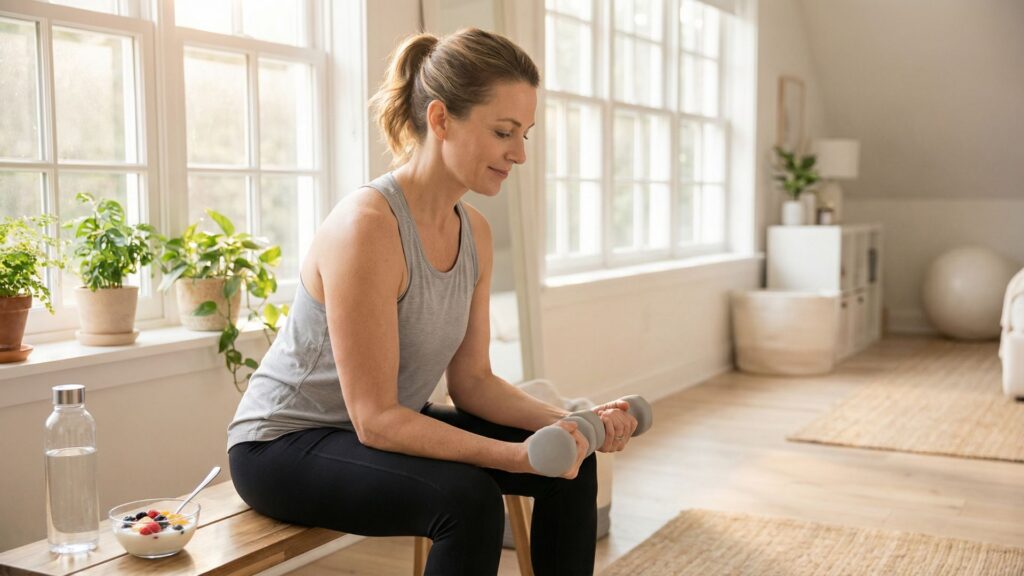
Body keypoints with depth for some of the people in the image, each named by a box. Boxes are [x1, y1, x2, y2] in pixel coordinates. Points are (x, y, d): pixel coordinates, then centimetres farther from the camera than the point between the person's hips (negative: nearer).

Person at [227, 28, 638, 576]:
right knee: (466, 498, -31)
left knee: (570, 465, -2)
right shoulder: (367, 225, -28)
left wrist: (565, 422, -15)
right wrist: (518, 455, -33)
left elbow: (471, 380, 1)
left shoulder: (474, 231, -3)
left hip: (384, 428, 8)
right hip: (284, 444, -8)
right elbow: (374, 418, -28)